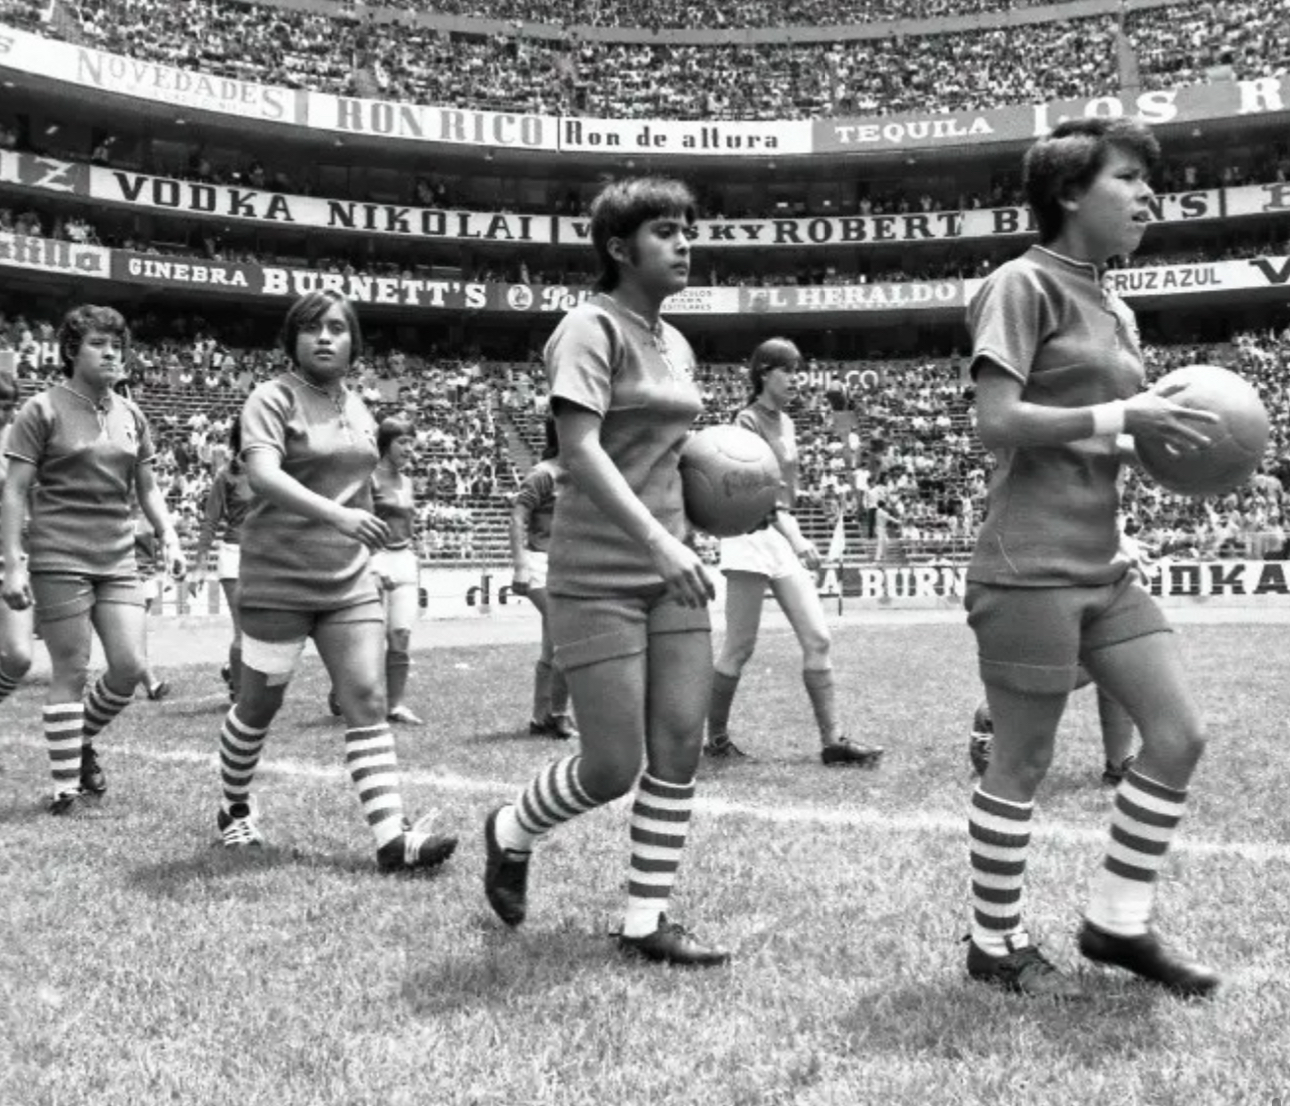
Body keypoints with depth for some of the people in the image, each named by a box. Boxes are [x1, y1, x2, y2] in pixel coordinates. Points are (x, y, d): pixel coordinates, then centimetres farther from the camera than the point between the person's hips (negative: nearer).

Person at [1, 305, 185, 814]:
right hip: (60, 559, -5)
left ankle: (81, 741, 27)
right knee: (71, 672, -1)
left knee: (132, 666, 0)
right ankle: (66, 786, 10)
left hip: (118, 559, 5)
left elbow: (146, 487, 18)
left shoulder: (130, 415, 11)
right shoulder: (43, 410, -4)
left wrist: (169, 536, 3)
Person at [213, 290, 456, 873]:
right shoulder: (272, 398, -9)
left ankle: (393, 837, -10)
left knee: (368, 700, -6)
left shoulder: (360, 409, 12)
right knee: (259, 705, 9)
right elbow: (262, 474, -26)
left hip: (348, 580, 5)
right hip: (278, 580, -5)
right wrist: (336, 514, -39)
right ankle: (234, 809, 33)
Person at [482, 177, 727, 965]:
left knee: (681, 747, 3)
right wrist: (657, 540, -31)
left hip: (670, 568, 8)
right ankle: (511, 833, 27)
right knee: (614, 767, -4)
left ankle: (648, 922, 16)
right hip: (599, 579, -7)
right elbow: (581, 450, -22)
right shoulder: (591, 329, -10)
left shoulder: (676, 345, 14)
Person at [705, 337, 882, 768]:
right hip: (752, 535, -8)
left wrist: (795, 537, 19)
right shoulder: (748, 420, -10)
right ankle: (716, 737, 11)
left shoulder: (785, 422, 15)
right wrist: (795, 537, -36)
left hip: (784, 535, 8)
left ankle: (832, 740, 3)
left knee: (817, 639, 1)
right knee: (740, 648, -3)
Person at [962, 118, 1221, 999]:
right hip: (1031, 567, -9)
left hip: (1104, 563, 9)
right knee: (1023, 764, 2)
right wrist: (1121, 416, -16)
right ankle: (997, 943, 20)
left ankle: (1118, 921, 22)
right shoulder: (1024, 285, -8)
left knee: (1180, 733, 7)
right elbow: (997, 423, -17)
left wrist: (1162, 432, 4)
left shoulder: (1116, 310, 18)